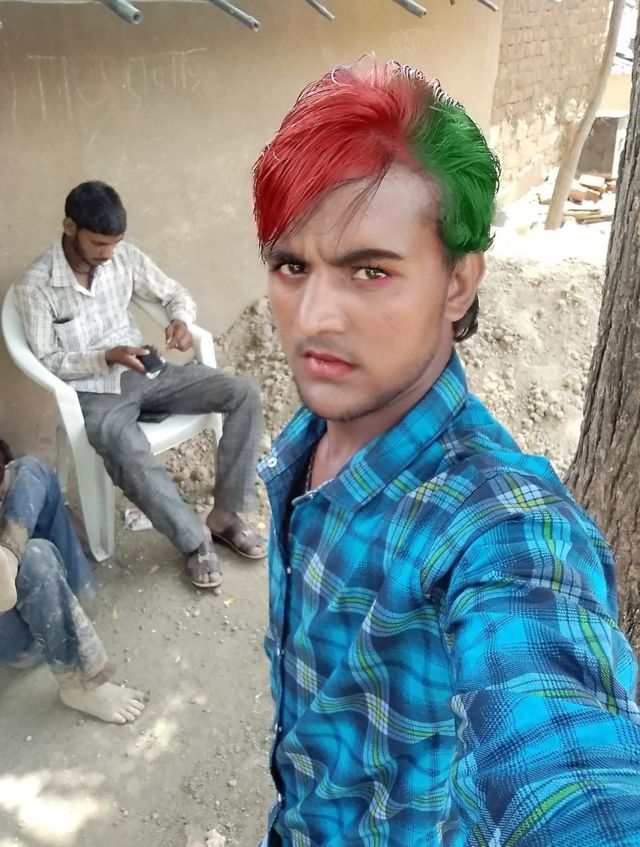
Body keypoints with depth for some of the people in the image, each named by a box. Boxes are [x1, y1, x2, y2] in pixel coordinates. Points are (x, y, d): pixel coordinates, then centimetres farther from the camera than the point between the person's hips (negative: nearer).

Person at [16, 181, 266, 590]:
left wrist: (181, 320, -14)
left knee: (245, 394, -13)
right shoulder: (35, 286, -12)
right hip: (95, 391, -5)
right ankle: (196, 541, -14)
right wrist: (108, 357, -24)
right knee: (129, 457, -38)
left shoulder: (125, 257, 0)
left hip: (145, 372, 5)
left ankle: (224, 515, -6)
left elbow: (176, 293, 10)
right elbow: (49, 361, -9)